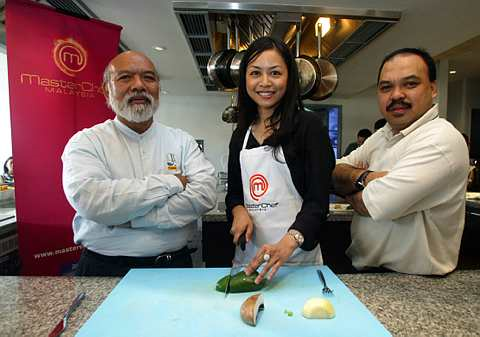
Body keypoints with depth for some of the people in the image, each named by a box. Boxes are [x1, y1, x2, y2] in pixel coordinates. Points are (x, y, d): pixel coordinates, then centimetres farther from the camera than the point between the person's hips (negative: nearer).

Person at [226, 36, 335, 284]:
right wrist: (239, 210, -8)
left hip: (298, 256, -4)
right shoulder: (241, 134, 7)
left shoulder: (309, 126, -8)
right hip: (248, 255, 5)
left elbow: (318, 200, -13)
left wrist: (288, 242, -29)